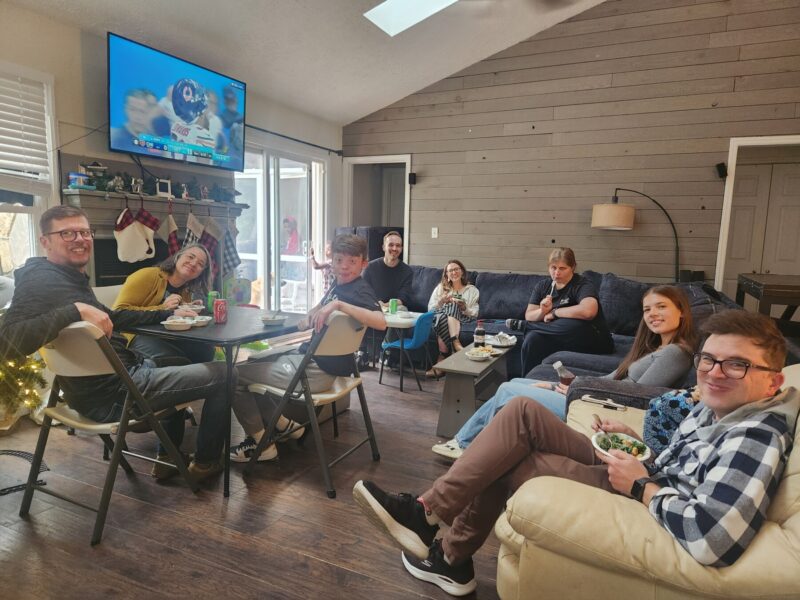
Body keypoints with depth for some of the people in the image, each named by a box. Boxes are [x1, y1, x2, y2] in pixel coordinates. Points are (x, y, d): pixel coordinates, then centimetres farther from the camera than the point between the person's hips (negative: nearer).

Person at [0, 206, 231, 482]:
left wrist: (167, 313, 19)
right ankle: (206, 462, 16)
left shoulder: (72, 278, 12)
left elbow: (111, 318, 23)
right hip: (110, 395, -11)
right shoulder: (41, 281, -18)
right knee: (222, 373, -4)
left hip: (119, 374, 11)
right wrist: (76, 310, -38)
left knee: (180, 361, 37)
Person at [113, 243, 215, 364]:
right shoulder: (148, 276, -9)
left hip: (165, 337, 7)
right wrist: (161, 309, -23)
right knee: (176, 360, -33)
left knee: (206, 350, -21)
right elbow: (119, 311, -17)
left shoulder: (186, 292, 12)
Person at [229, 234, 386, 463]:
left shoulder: (359, 291, -19)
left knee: (236, 377, -2)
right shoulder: (339, 284, 7)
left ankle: (261, 444, 14)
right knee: (252, 363, 24)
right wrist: (310, 315, 9)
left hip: (318, 370, -10)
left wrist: (338, 304, -39)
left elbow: (380, 322, -39)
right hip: (307, 355, 10)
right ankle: (282, 424, 23)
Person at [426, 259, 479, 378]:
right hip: (440, 316, 1)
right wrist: (441, 301, -7)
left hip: (461, 319, -1)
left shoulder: (472, 290, 19)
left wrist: (464, 308, -12)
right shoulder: (440, 287, 23)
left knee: (452, 306, -37)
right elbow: (430, 308, 12)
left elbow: (474, 313, 9)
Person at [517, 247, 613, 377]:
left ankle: (524, 326, -13)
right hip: (557, 337, 4)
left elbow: (588, 311, -34)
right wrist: (542, 311, -23)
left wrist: (554, 312, -21)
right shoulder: (542, 286, 5)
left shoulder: (583, 285, -13)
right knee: (532, 338, -26)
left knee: (577, 324, -35)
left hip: (592, 338, -4)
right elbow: (529, 315, 1)